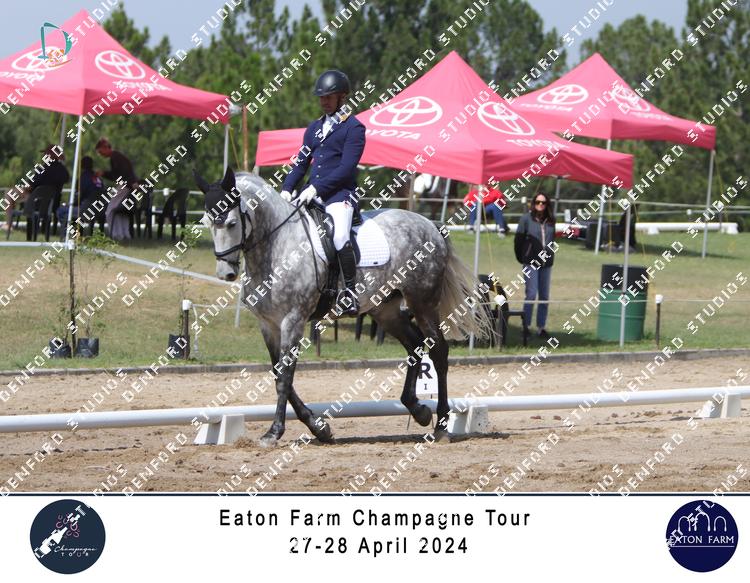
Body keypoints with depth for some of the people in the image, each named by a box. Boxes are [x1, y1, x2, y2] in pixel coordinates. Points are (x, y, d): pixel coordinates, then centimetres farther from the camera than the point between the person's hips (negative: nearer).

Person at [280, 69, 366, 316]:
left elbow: (346, 168, -11)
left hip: (341, 193, -8)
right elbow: (301, 163, 18)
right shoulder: (314, 128, 20)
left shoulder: (354, 127, -1)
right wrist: (287, 189, 0)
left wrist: (316, 188, -19)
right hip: (312, 194, 8)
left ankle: (350, 290, -20)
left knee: (340, 236, -32)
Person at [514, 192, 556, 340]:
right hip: (531, 262, -5)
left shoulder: (550, 221, 9)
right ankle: (526, 326, -3)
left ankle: (542, 327, 14)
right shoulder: (526, 219, -2)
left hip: (546, 263, 5)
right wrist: (521, 258, 4)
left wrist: (551, 256, 11)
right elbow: (518, 239, 2)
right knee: (531, 295, -10)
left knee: (544, 296, 7)